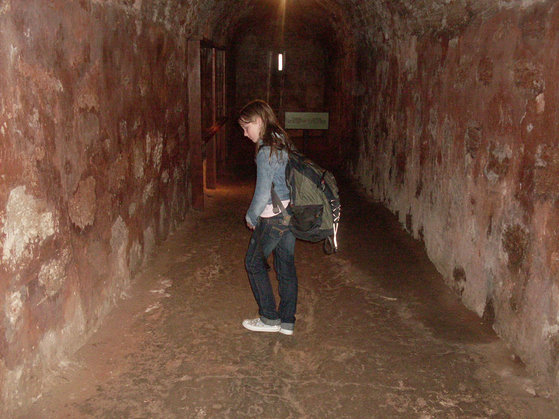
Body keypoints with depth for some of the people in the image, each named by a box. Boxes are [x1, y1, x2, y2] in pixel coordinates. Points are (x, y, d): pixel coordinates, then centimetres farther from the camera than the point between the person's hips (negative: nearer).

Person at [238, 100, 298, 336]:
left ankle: (269, 318, 14)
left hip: (273, 217, -8)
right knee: (286, 265, 13)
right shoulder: (284, 143, 9)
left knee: (254, 263, 8)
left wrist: (251, 217, -3)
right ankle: (287, 321, 21)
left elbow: (263, 192, -19)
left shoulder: (266, 151, -17)